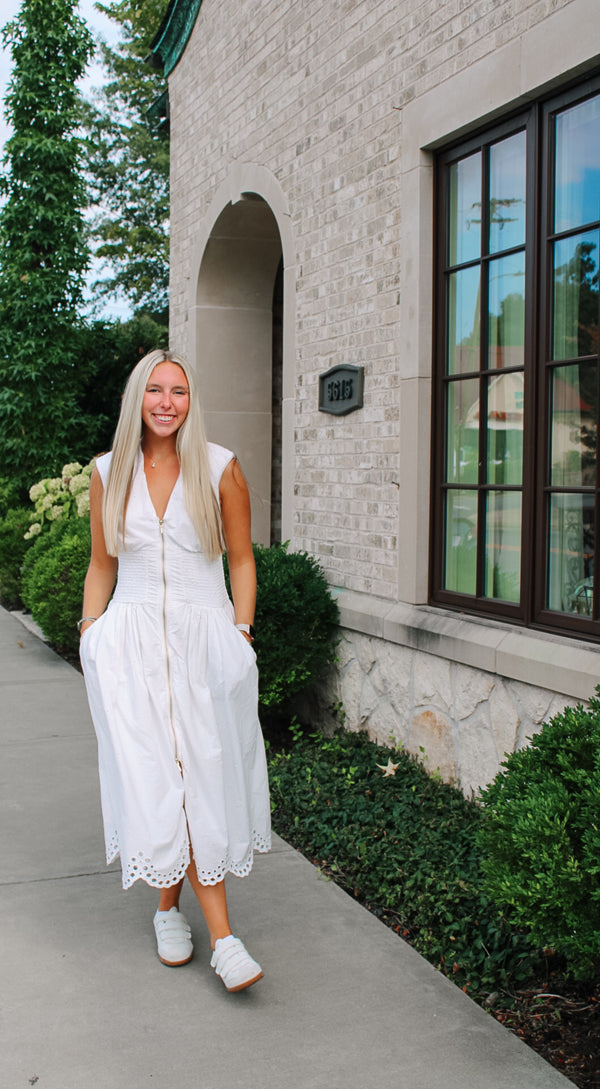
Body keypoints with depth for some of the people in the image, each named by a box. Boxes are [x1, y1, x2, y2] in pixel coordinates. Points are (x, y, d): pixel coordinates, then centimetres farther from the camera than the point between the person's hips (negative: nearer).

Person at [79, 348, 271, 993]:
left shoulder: (220, 468, 1)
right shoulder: (109, 472, 7)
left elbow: (241, 560, 6)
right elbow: (101, 565, 14)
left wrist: (241, 633, -1)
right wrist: (91, 637, 8)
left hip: (204, 636, -1)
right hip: (132, 638, 1)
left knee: (204, 773, -2)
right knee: (154, 774, -6)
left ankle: (170, 904, 20)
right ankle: (221, 932, 3)